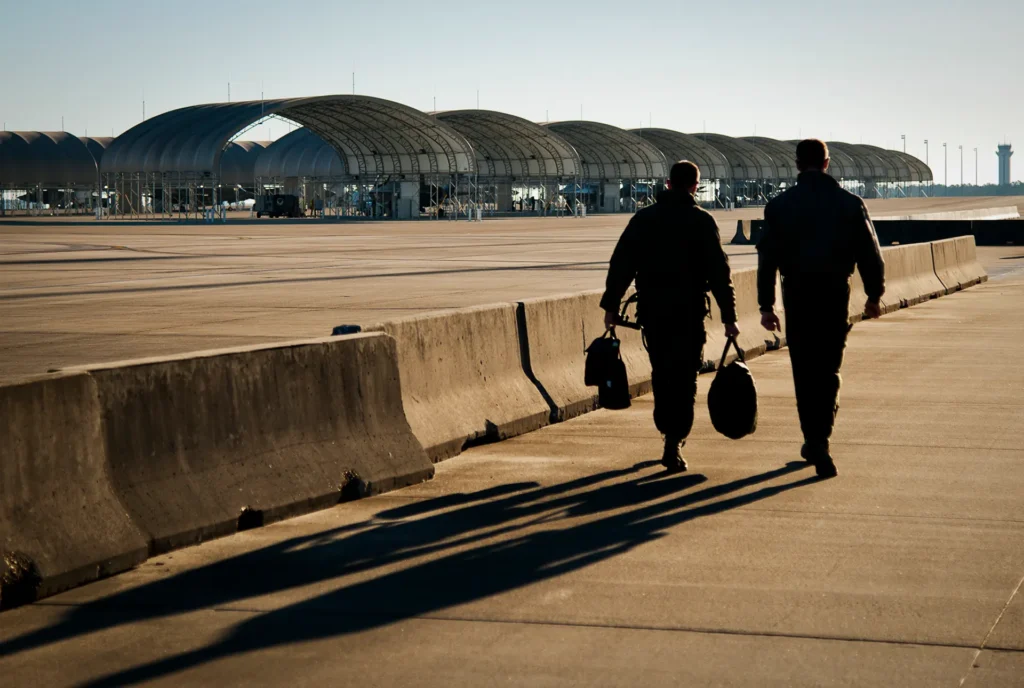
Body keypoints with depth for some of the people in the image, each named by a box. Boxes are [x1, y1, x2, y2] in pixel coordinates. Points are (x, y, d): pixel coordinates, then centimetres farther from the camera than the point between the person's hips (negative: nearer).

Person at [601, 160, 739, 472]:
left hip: (651, 309, 3)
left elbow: (621, 264, 3)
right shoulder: (701, 221, -3)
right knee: (684, 377, 1)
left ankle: (670, 433, 25)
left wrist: (611, 305, 8)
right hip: (689, 310, -3)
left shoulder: (643, 218, 5)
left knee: (661, 374, 17)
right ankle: (674, 443, -8)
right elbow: (719, 271, -7)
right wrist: (728, 316, -4)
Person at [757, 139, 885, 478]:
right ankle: (819, 440, 8)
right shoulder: (851, 204, 1)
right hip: (836, 294, 1)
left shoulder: (779, 206, 0)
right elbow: (870, 254, 1)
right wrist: (874, 295, 12)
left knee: (805, 373, 7)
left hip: (798, 296, -1)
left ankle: (816, 442, 2)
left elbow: (768, 259, -2)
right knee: (829, 369, 13)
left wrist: (766, 305, 3)